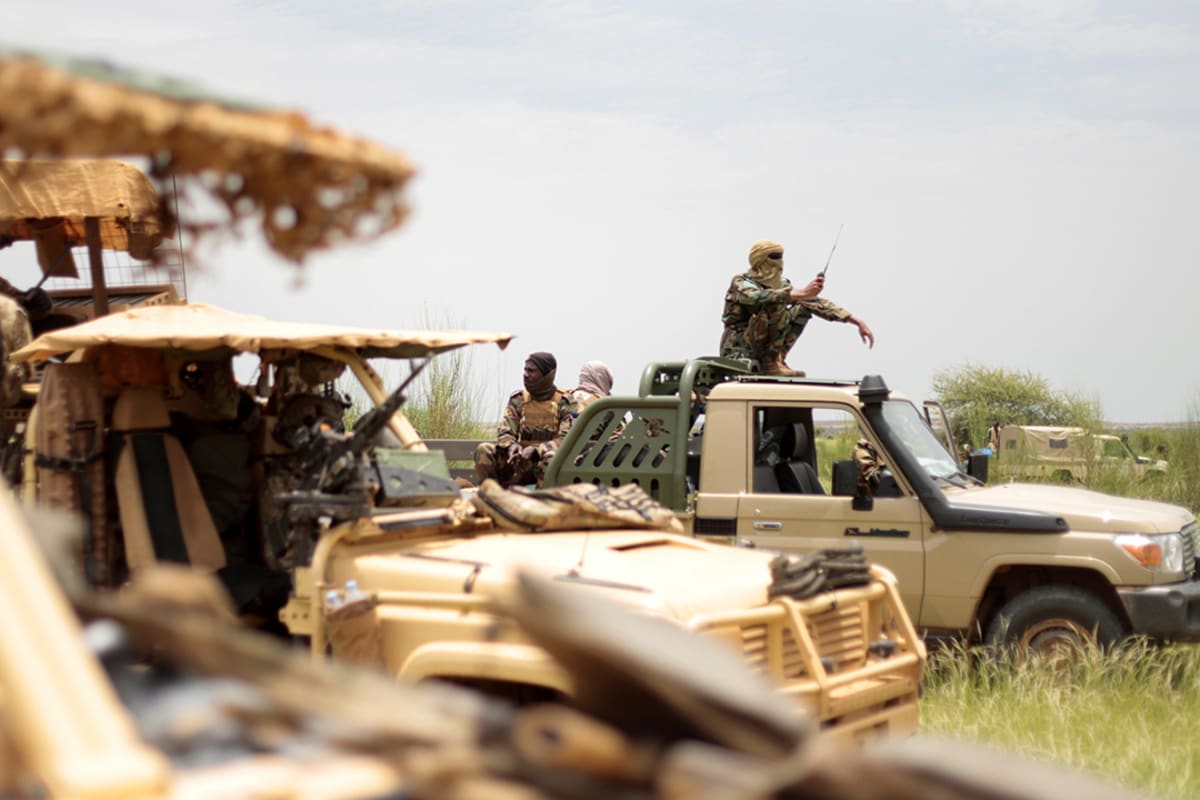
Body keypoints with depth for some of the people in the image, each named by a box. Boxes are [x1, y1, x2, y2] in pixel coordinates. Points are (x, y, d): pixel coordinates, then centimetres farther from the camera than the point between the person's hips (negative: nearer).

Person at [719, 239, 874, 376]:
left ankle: (773, 359, -8)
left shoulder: (781, 285, 9)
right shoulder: (740, 282, -10)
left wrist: (858, 322, -2)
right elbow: (757, 298, -33)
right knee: (775, 303, -25)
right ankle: (770, 362, -20)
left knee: (803, 307, -2)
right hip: (738, 351, -7)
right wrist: (802, 293, -41)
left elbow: (818, 303, 6)